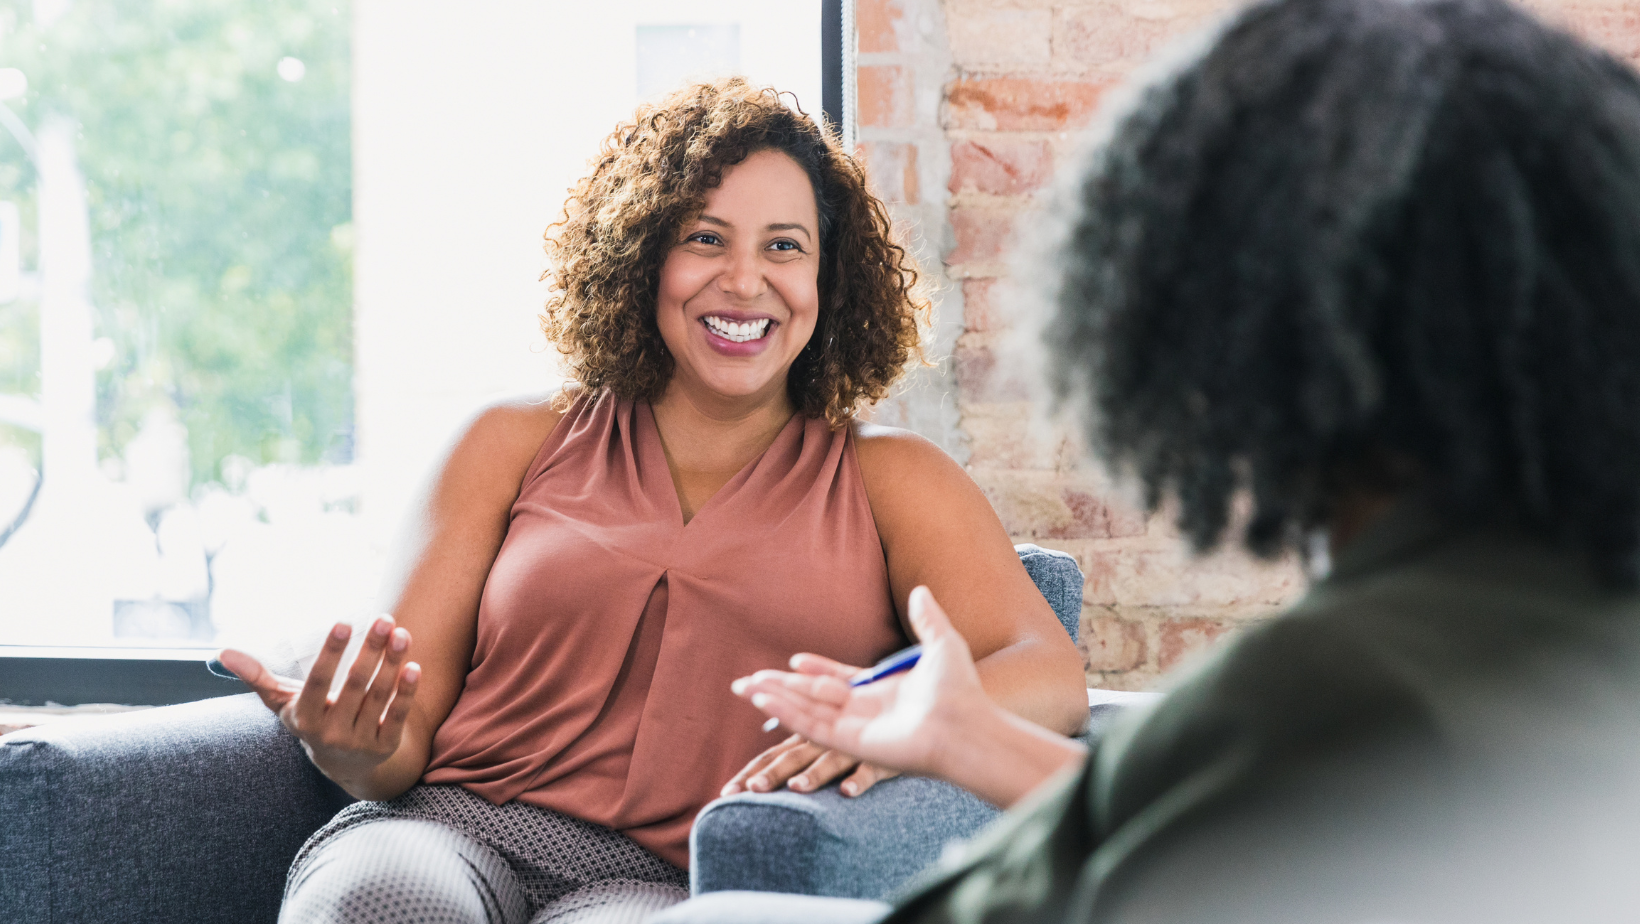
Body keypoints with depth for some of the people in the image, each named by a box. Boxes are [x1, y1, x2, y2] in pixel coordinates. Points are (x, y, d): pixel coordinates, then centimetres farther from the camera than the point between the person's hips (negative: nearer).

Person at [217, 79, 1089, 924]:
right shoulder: (518, 446, 17)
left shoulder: (885, 478, 15)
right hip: (453, 827, 1)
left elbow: (1050, 674, 0)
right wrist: (354, 750, -14)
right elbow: (407, 726, 12)